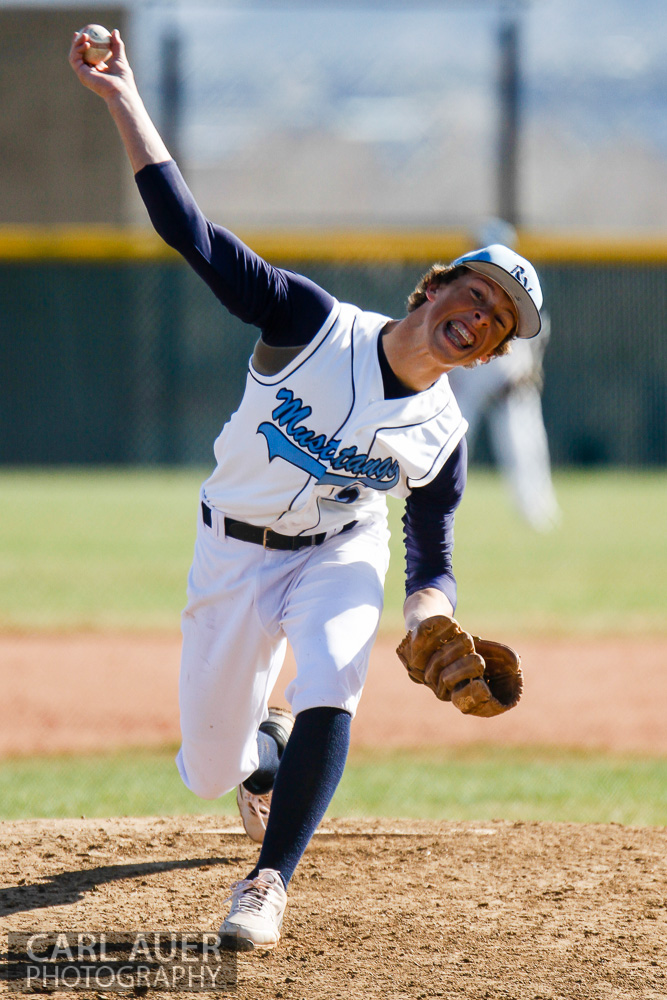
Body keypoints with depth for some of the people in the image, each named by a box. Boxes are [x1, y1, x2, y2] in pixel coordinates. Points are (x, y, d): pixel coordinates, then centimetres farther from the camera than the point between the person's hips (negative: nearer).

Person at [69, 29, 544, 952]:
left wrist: (428, 620, -26)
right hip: (234, 553, 0)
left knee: (329, 685, -33)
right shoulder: (311, 323, -19)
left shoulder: (442, 436, -11)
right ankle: (262, 743, 44)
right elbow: (192, 233, -23)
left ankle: (269, 884, -26)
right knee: (208, 773, 5)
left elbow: (434, 560, -2)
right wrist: (124, 103, -30)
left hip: (341, 555, 0)